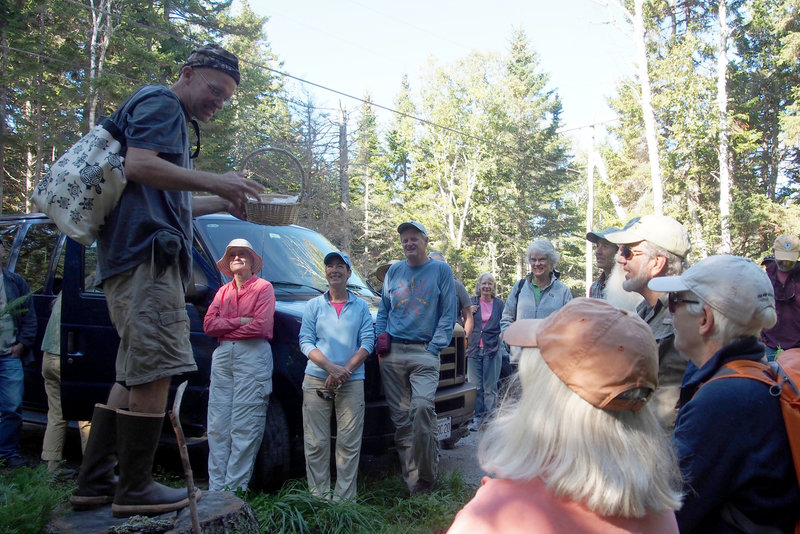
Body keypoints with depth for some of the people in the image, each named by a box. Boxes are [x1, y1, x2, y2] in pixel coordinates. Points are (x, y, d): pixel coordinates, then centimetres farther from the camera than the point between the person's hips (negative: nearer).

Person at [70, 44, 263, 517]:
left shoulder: (173, 121, 32)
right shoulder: (160, 103, 1)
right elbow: (138, 165, -17)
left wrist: (219, 204, 21)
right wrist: (212, 181, -18)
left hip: (131, 260, 11)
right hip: (146, 253, -11)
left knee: (134, 376, 12)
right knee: (155, 371, -11)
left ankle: (94, 483, 16)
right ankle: (135, 489, -4)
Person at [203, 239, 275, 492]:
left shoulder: (263, 287, 4)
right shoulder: (223, 291, 21)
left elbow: (261, 326, -11)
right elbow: (208, 324, 6)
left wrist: (225, 327, 0)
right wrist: (240, 321, -7)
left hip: (252, 355, -6)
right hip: (222, 357, 6)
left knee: (244, 427, -6)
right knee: (217, 426, 4)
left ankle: (235, 488, -1)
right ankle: (216, 487, 9)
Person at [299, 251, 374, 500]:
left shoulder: (361, 306, 11)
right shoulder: (314, 305, 11)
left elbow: (367, 342, 3)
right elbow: (305, 341, 3)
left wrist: (345, 370, -11)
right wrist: (330, 367, -12)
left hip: (352, 382, 0)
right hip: (316, 379, 0)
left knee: (349, 443, -1)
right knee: (316, 443, 1)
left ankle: (344, 497, 7)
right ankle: (319, 495, 11)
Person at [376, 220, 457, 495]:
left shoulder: (441, 270, 7)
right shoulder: (393, 272, 16)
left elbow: (448, 314, 4)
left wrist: (435, 347, -5)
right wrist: (380, 343, 7)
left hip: (424, 352, -3)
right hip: (392, 355, 3)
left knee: (422, 406, -22)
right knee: (400, 417, 0)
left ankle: (426, 474, -9)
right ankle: (412, 479, 8)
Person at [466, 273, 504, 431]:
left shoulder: (499, 303, 7)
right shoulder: (472, 302, 8)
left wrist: (503, 334, -5)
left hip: (493, 349, -1)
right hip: (474, 348, 1)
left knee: (490, 386, 2)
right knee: (475, 386, 2)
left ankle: (490, 415, 14)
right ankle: (478, 417, 11)